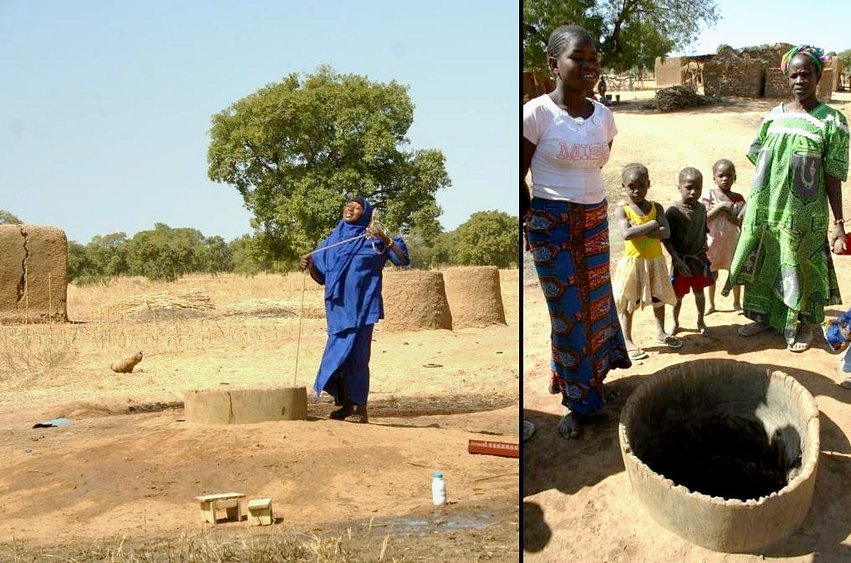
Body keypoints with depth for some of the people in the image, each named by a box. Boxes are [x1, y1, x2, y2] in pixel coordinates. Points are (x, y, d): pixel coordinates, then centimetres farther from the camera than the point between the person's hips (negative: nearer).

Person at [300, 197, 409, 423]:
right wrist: (310, 265, -2)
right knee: (339, 356, 7)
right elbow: (321, 276, 18)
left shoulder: (373, 239, 3)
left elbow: (403, 259, -5)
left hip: (360, 307, -5)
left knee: (356, 355, -9)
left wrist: (385, 239, -18)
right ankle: (345, 405, 16)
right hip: (337, 307, 5)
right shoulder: (333, 240, 16)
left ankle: (360, 408, -5)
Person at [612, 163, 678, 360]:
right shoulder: (622, 210, -10)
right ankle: (627, 341, 12)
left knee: (659, 298, 17)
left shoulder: (656, 208, 0)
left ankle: (660, 332, 35)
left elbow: (666, 232, -15)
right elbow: (626, 234, -27)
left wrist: (638, 231, -23)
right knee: (628, 302, 3)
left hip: (655, 262, 4)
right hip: (633, 262, -4)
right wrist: (652, 225, -21)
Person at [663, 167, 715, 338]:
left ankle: (700, 320, 36)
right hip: (681, 260, -4)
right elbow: (666, 239, -16)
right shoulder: (673, 212, -19)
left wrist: (704, 249, 5)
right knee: (678, 295, 9)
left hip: (699, 259, 4)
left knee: (699, 292, 17)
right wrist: (677, 259, -19)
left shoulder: (701, 209, -2)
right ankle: (675, 323, 30)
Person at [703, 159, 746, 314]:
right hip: (713, 241, -1)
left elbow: (740, 222, -13)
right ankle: (711, 303, 26)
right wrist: (721, 206, -23)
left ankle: (737, 303, 26)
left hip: (731, 241, 1)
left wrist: (725, 211, -22)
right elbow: (704, 219, -18)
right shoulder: (709, 195, -8)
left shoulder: (738, 199, -4)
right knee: (712, 274, 11)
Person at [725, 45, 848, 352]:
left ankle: (803, 324, 29)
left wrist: (838, 222, -11)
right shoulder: (774, 116, 3)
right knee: (764, 263, 15)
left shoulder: (831, 121, -9)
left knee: (801, 267, 9)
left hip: (804, 214, -4)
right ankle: (764, 316, 36)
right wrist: (750, 206, 10)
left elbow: (833, 178, -9)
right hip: (766, 209, 4)